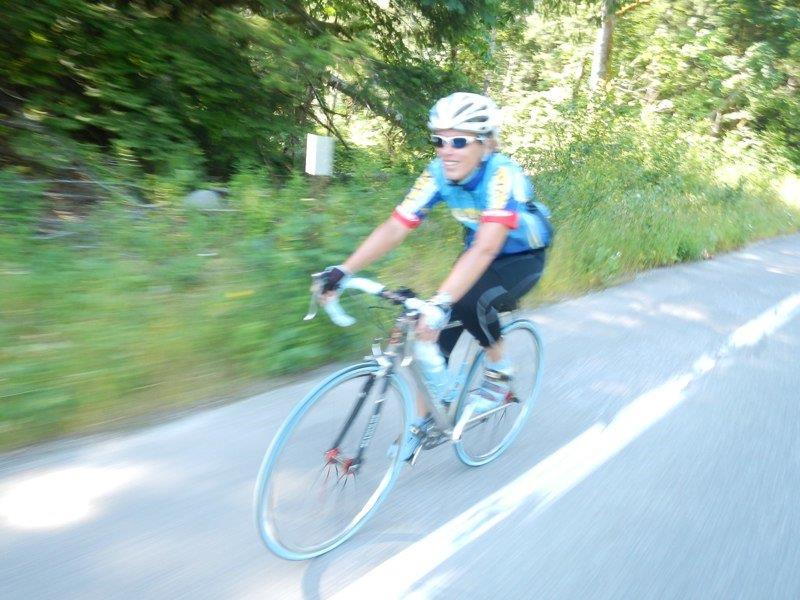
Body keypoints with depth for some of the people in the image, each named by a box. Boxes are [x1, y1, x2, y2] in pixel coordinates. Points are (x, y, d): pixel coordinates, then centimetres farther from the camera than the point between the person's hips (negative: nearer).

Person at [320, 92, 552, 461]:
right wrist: (343, 270, -32)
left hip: (523, 258, -5)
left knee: (470, 302, -33)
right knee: (438, 331, -8)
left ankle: (499, 372, -5)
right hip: (480, 256, 5)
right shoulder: (438, 174, -17)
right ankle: (423, 420, 11)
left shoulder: (502, 175, -33)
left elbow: (486, 248, -45)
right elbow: (394, 228, -22)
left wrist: (441, 302, -55)